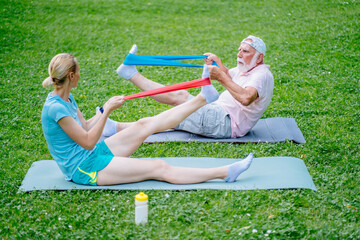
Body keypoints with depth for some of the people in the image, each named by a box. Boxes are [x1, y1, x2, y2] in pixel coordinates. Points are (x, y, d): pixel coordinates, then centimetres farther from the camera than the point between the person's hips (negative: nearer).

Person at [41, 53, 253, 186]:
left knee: (145, 125, 4)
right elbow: (88, 142, -22)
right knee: (159, 168, -11)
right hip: (85, 169, -9)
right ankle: (224, 172, -9)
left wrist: (106, 108, 5)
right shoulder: (55, 108, -24)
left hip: (97, 152, 9)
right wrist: (107, 111, -20)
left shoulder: (66, 98, 6)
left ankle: (202, 99, 13)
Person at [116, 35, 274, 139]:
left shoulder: (262, 75, -15)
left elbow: (246, 98, -34)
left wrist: (221, 77, -34)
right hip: (218, 114, 10)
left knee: (179, 96, -15)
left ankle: (132, 74, -6)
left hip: (225, 124, -10)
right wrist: (217, 63, 14)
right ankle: (119, 128, 2)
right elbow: (228, 75, 36)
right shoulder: (246, 70, 18)